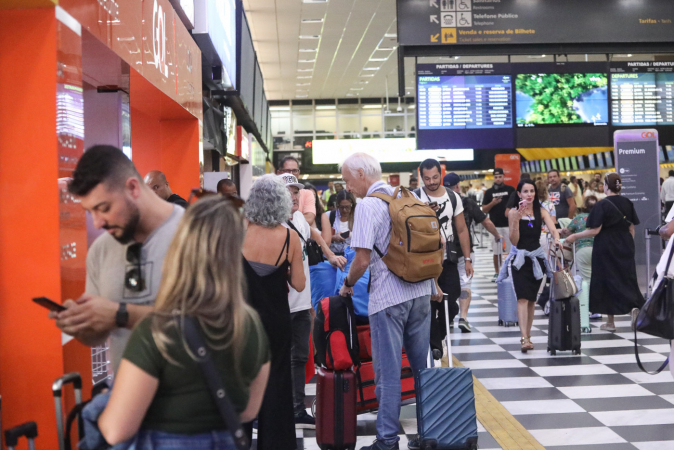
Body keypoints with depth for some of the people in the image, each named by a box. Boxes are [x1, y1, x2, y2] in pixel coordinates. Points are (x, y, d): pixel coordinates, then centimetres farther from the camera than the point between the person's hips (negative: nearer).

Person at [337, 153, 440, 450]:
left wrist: (348, 284, 1)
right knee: (422, 366, 15)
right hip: (421, 291, 7)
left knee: (388, 370, 1)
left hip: (388, 297, -7)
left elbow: (362, 260, -17)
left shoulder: (367, 205, -13)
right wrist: (433, 284, 23)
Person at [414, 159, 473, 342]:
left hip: (448, 259, 3)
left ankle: (437, 338, 24)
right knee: (429, 305, -2)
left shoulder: (453, 197, 6)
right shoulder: (415, 197, -4)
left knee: (450, 305, 2)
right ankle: (434, 346, 9)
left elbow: (462, 230, 9)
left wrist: (467, 259, 6)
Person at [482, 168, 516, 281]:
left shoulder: (510, 190, 4)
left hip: (509, 225, -1)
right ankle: (496, 273, 16)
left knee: (511, 250, 1)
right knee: (496, 251, 7)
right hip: (495, 226, 1)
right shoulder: (489, 192, 7)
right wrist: (492, 203, -12)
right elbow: (484, 210, 5)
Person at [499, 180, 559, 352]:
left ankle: (527, 336, 23)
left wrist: (557, 239, -34)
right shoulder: (513, 212, -4)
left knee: (532, 299, 11)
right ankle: (524, 339, -21)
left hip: (537, 258, 3)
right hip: (519, 259, -3)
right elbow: (514, 241, -8)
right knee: (522, 298, -15)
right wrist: (516, 220, -20)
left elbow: (553, 229, -12)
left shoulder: (541, 212, 3)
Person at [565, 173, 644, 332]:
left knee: (608, 280, 4)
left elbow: (594, 230, -16)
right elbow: (632, 228, 9)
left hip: (606, 248, -4)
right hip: (625, 247, 5)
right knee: (627, 278, 11)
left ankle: (610, 322, 10)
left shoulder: (602, 205, -13)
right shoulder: (627, 203, 4)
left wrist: (575, 236, -7)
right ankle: (634, 306, -16)